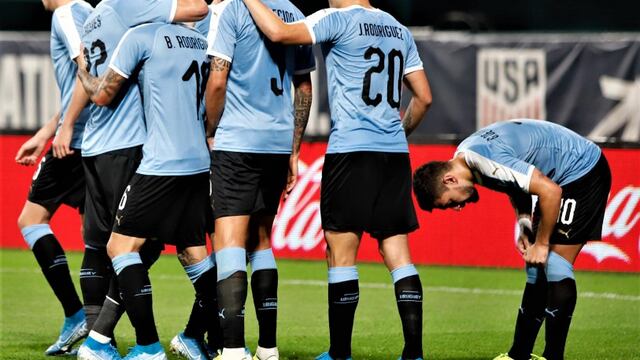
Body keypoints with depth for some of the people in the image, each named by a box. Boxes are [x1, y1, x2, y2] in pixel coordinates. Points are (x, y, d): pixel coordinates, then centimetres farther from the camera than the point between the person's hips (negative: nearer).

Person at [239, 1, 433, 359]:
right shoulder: (400, 31, 15)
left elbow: (278, 31, -17)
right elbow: (424, 97, 17)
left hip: (351, 148, -6)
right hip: (395, 154, 6)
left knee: (341, 252, 0)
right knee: (397, 252, 5)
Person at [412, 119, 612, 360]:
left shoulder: (487, 160, -31)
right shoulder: (464, 153, 0)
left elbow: (550, 191, -31)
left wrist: (541, 244, -20)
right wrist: (524, 225, 1)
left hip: (584, 173, -10)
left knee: (556, 266, -14)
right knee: (537, 270, 10)